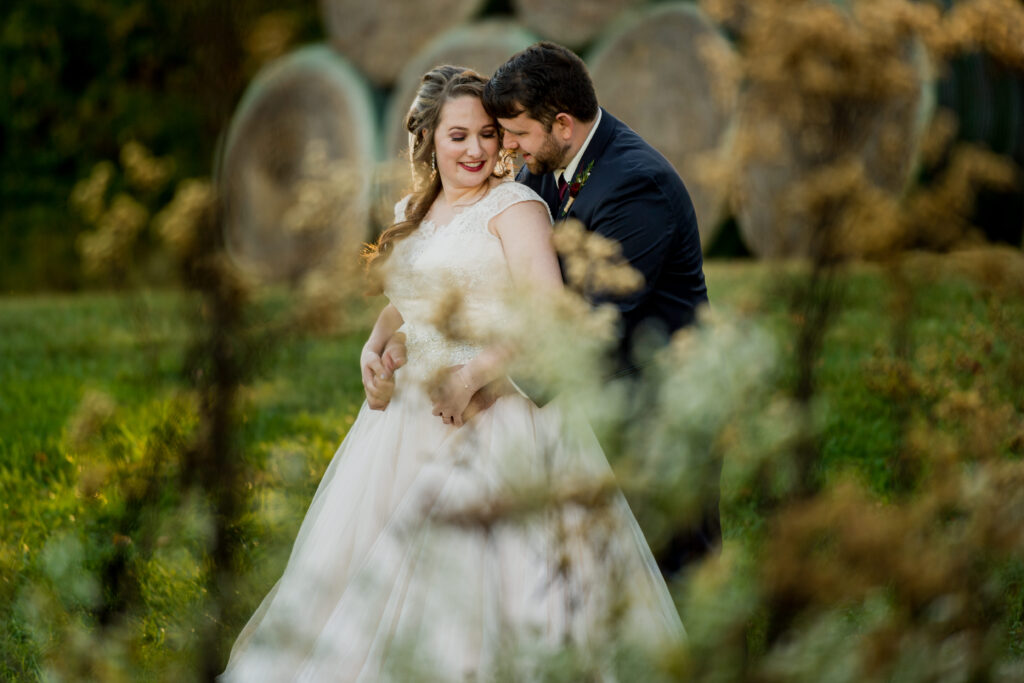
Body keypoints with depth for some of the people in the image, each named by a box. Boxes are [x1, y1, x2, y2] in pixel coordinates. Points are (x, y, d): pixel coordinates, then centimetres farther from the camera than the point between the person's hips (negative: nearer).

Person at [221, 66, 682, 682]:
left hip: (495, 416, -7)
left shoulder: (513, 206, -8)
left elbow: (548, 313, -20)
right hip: (412, 412, 7)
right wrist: (377, 344, 7)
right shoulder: (411, 213, 14)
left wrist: (472, 377, -21)